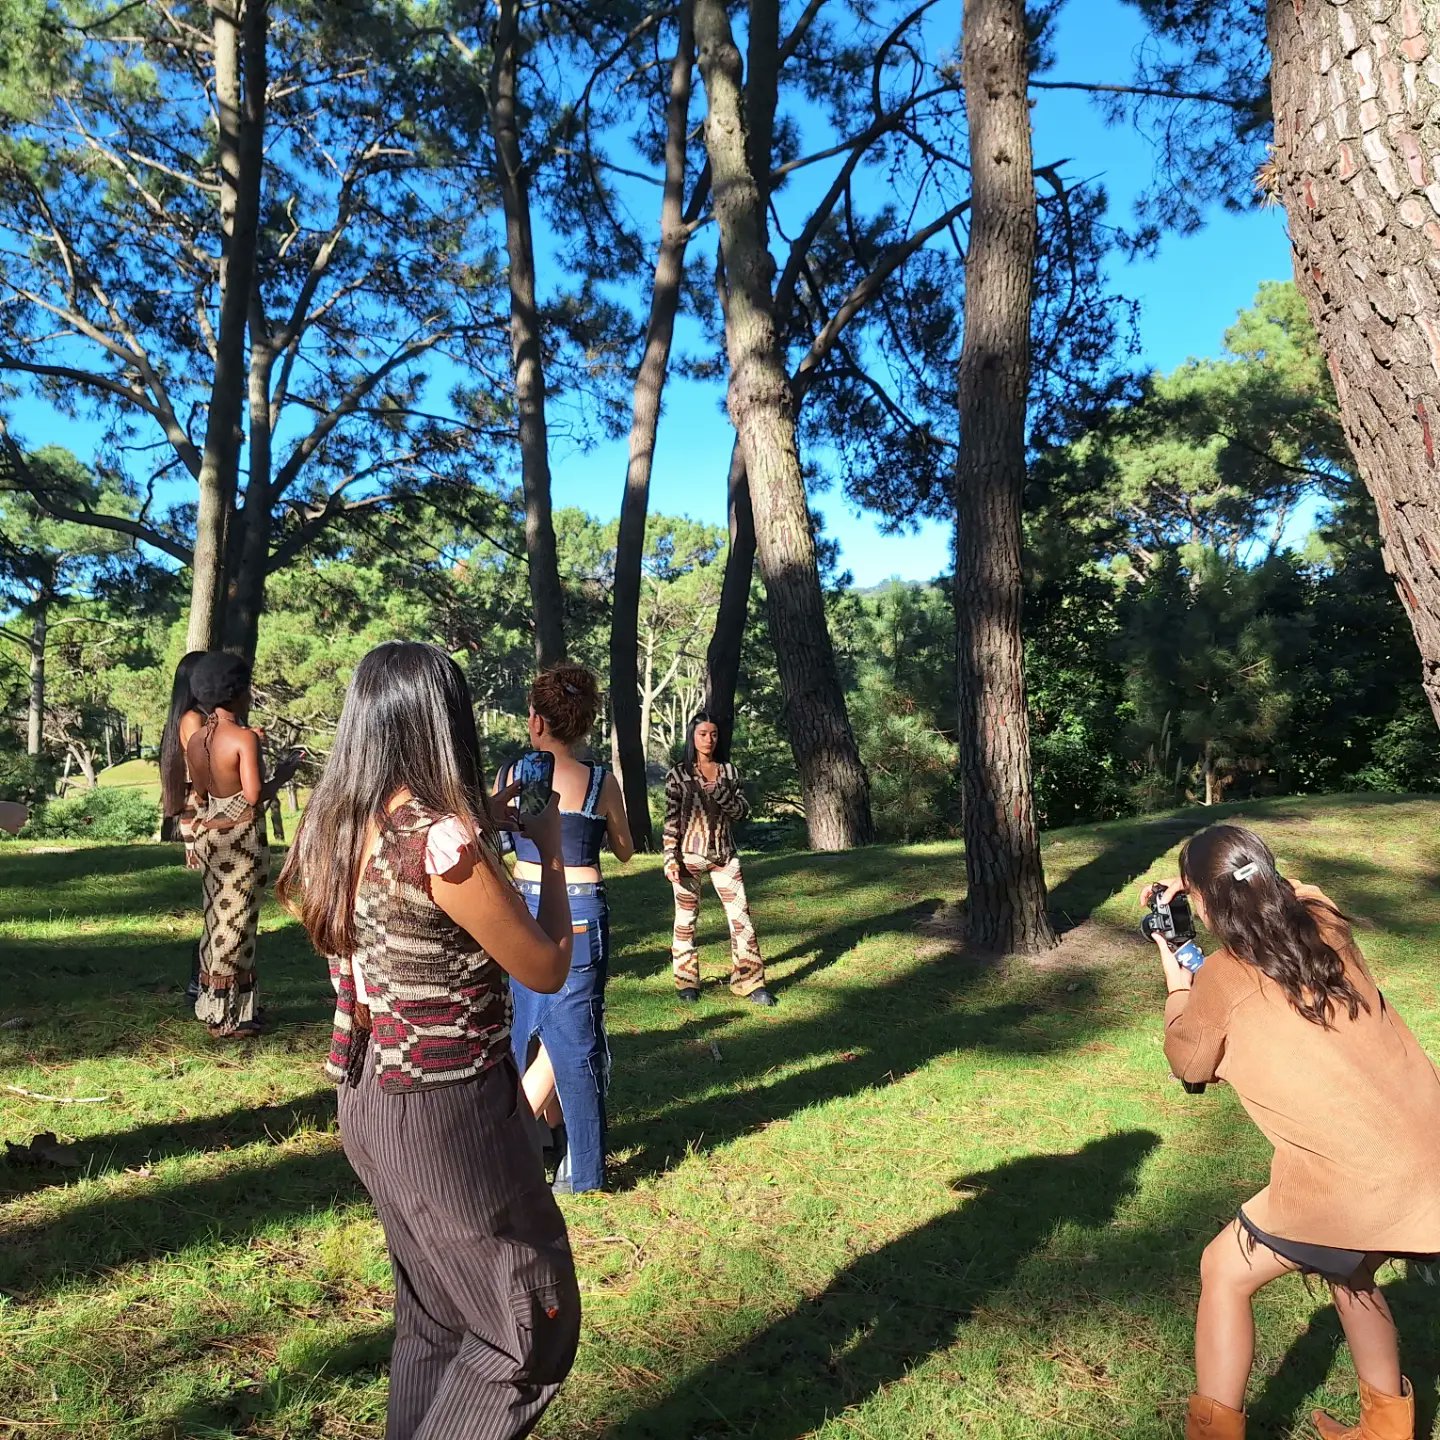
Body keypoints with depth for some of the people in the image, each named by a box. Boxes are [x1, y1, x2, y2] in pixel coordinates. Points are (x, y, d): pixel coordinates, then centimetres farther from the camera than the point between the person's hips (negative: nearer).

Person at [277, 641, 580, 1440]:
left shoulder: (332, 827, 0)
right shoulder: (441, 837, -24)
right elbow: (547, 970, -13)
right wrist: (550, 847, -2)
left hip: (369, 1107, 8)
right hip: (451, 1113, -8)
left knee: (432, 1317, 26)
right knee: (531, 1325, 13)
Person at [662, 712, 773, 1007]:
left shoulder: (729, 771, 7)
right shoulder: (678, 774, -2)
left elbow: (742, 811, 3)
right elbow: (671, 820, -4)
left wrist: (719, 792, -14)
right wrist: (670, 859, -11)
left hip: (724, 854, 2)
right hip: (689, 855, -2)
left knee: (741, 916, -1)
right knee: (686, 919, 7)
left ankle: (750, 982, 7)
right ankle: (687, 982, 20)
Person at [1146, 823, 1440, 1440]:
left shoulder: (1223, 975, -11)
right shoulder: (1324, 921, 4)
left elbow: (1189, 1066, 7)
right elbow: (1287, 891, 31)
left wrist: (1177, 983, 19)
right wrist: (1195, 885, 29)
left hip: (1359, 1179, -7)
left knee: (1224, 1272, 15)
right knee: (1347, 1267, 33)